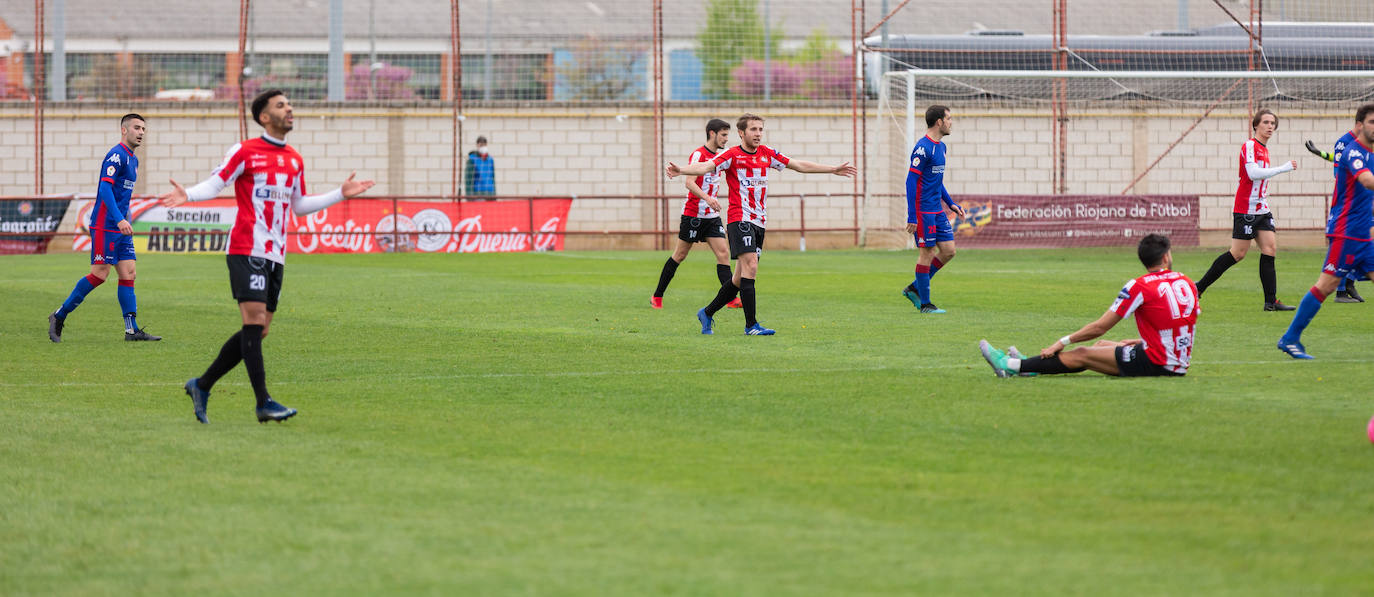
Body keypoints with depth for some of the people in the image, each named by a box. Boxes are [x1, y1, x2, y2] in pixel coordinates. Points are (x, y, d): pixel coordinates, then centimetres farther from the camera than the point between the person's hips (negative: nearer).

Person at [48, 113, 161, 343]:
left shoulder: (132, 159, 18)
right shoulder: (116, 155, -12)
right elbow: (106, 188, -22)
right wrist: (119, 220, -30)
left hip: (121, 228, 9)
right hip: (105, 225, -9)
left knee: (128, 274, 2)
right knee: (100, 274, -9)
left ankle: (132, 330, -1)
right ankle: (59, 316, 2)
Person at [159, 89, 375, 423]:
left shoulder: (294, 161, 16)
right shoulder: (245, 152, -2)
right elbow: (216, 183, -1)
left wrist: (341, 194, 24)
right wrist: (187, 195, -21)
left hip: (276, 256, 7)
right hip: (247, 250, -7)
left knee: (258, 332, 6)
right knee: (254, 322, -14)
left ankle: (202, 386, 18)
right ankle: (263, 403, -16)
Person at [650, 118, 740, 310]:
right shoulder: (698, 154, -13)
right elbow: (689, 182, -25)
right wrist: (707, 198, -36)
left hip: (712, 216, 7)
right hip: (693, 214, -7)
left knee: (723, 253, -7)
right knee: (680, 255, 2)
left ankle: (731, 298, -12)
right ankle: (657, 296, 14)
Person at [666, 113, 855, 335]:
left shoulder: (767, 154, 12)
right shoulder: (732, 155, -6)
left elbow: (799, 165, 20)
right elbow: (705, 167, -19)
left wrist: (834, 169, 22)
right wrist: (680, 170, -39)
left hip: (759, 222, 7)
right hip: (739, 219, -7)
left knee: (741, 277, 9)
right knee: (750, 267, -19)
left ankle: (707, 313, 25)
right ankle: (751, 325, -17)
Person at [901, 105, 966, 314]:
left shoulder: (940, 146, 13)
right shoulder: (923, 148, -16)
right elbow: (911, 181, -18)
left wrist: (951, 203, 20)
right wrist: (911, 217, -21)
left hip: (937, 211, 9)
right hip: (923, 210, -9)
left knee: (948, 250, 6)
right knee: (927, 253, -4)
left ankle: (914, 288, 17)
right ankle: (925, 303, 4)